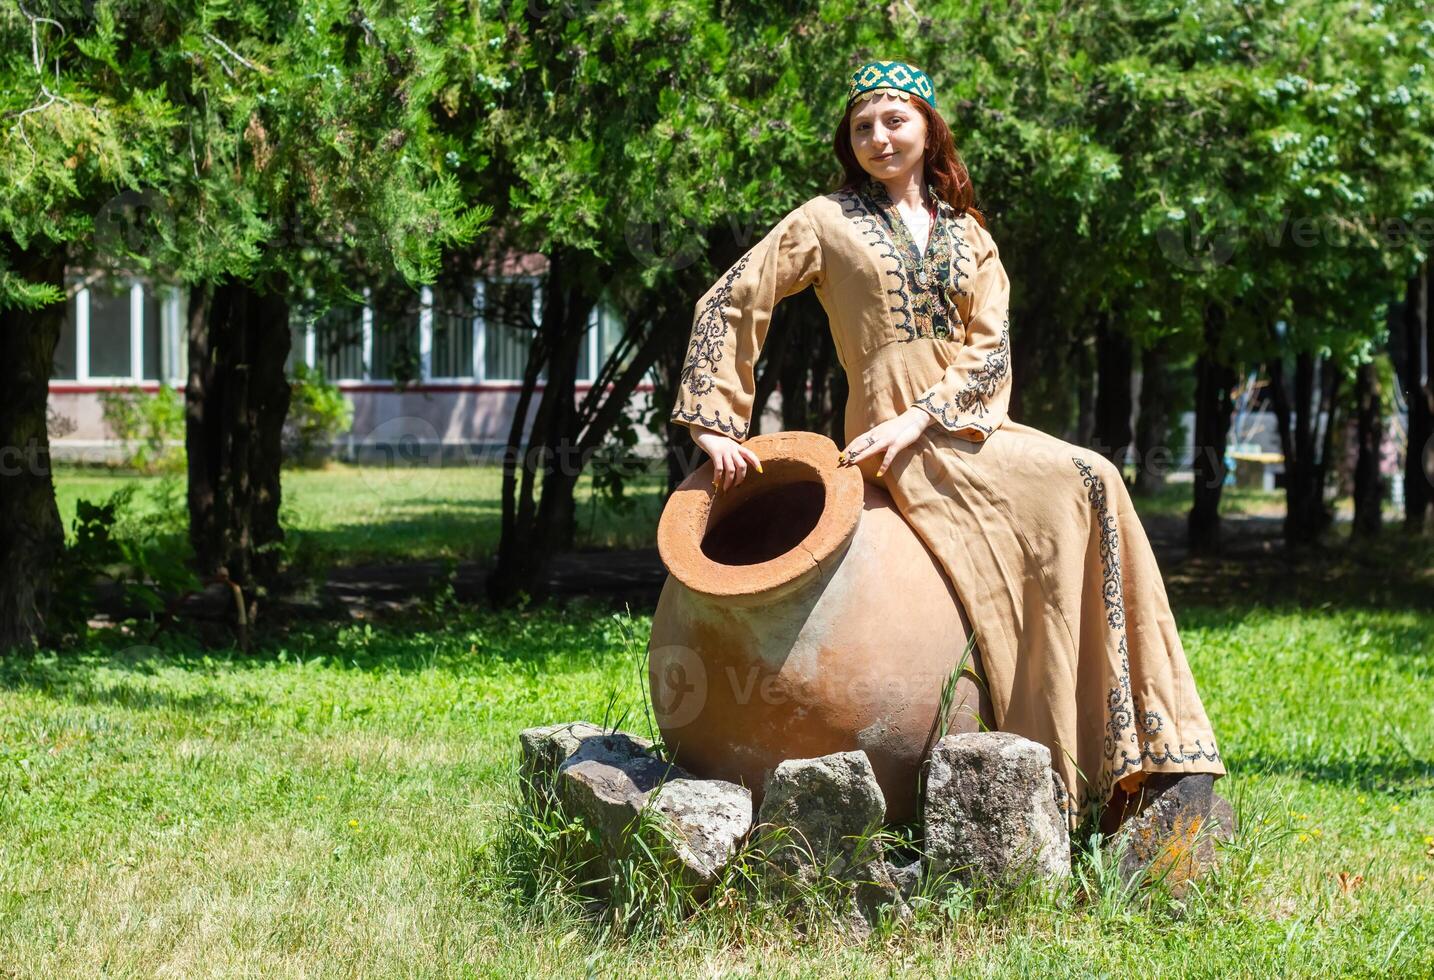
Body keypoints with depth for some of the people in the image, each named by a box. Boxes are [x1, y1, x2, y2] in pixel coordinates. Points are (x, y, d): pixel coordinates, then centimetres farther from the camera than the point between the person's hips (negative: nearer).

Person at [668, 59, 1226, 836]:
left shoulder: (969, 239, 18)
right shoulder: (828, 221, 7)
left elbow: (990, 353, 4)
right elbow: (727, 307, 3)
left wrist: (921, 416, -13)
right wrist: (717, 422, -6)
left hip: (969, 426, 5)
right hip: (892, 438, -5)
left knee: (1098, 493, -22)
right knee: (1076, 486, -25)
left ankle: (1160, 750, -21)